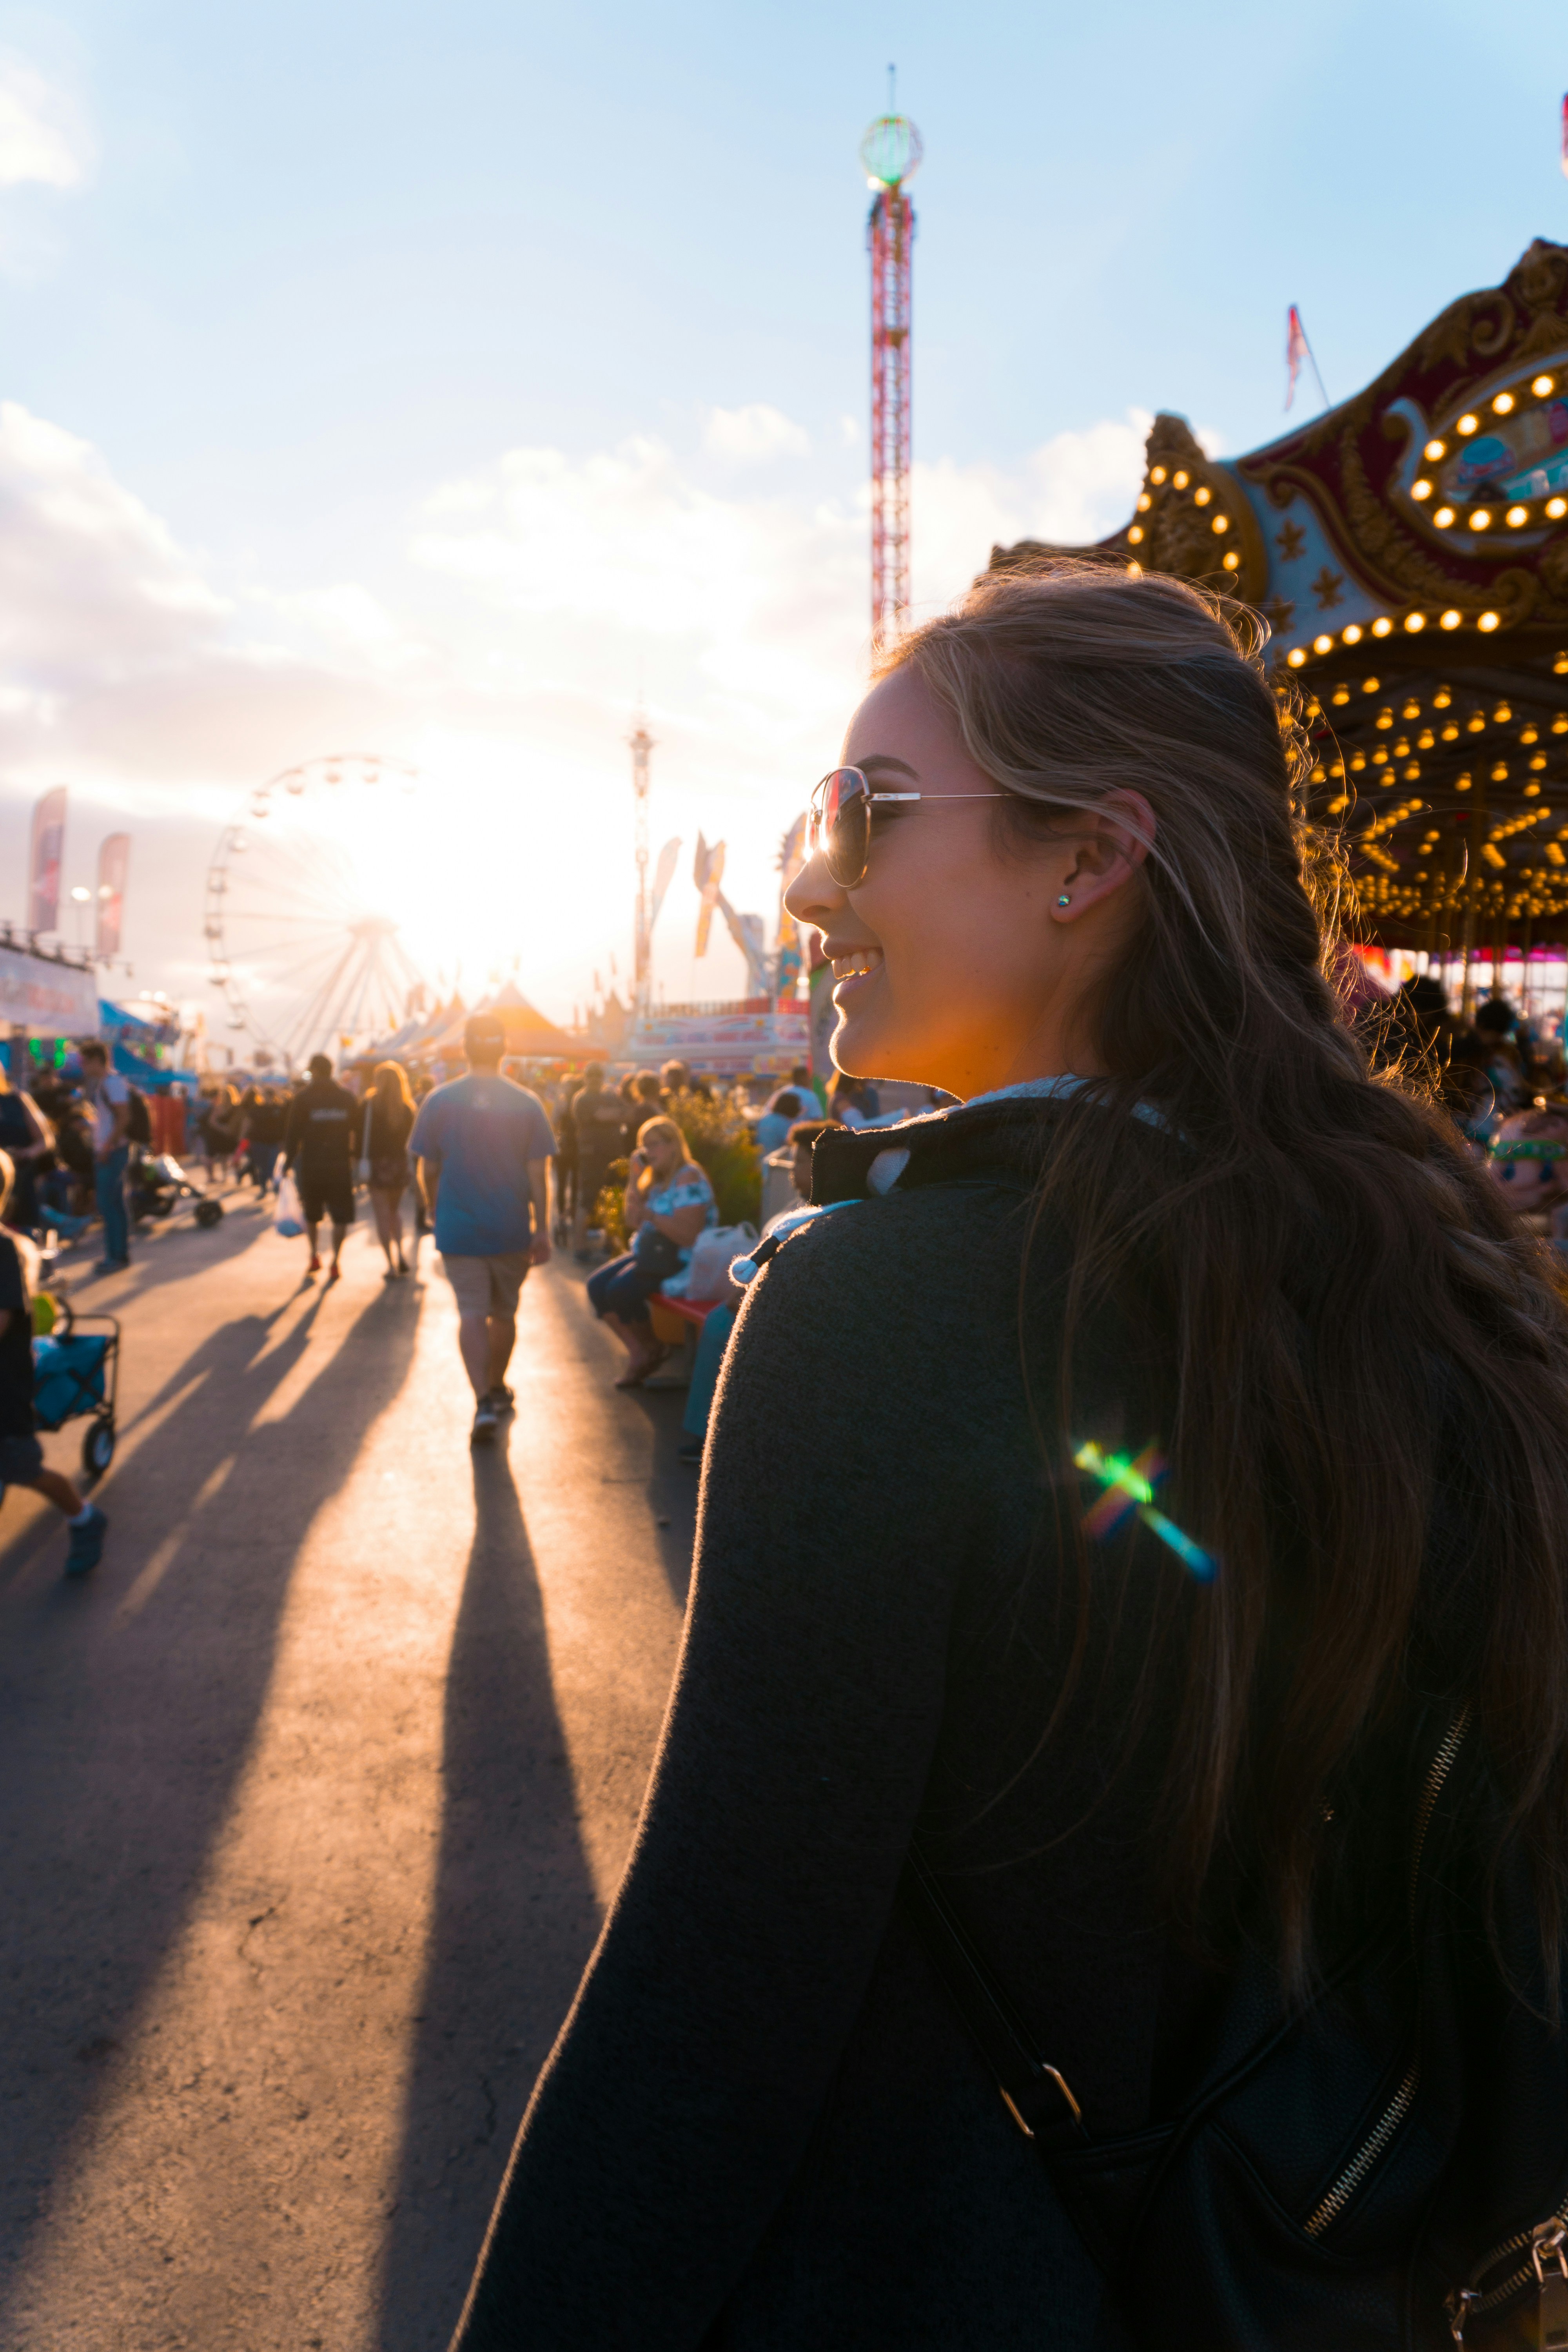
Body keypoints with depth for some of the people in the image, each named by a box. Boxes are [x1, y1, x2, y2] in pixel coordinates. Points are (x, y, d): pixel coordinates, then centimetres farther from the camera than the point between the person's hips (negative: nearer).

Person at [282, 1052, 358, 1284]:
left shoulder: (303, 1098, -4)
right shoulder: (349, 1097, 2)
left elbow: (293, 1133, -5)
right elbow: (359, 1130, 4)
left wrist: (289, 1161, 2)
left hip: (311, 1167, 0)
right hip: (341, 1166, 0)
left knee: (312, 1215, 18)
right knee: (341, 1217, 5)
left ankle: (315, 1257, 18)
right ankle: (335, 1263, 2)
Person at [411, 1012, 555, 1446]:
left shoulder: (439, 1102, -6)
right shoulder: (527, 1104, -7)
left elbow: (427, 1169, 1)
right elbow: (538, 1174, -7)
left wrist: (432, 1208, 19)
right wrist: (542, 1231, 0)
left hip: (459, 1229, -1)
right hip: (512, 1231, 1)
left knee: (472, 1313, 0)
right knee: (504, 1312, 17)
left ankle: (484, 1402, -15)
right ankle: (497, 1389, 34)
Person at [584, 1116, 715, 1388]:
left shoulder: (689, 1179, -16)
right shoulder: (656, 1178, 14)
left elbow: (689, 1236, -24)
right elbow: (633, 1222, 10)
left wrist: (651, 1216, -33)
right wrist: (634, 1179, 2)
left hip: (678, 1260, -10)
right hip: (647, 1252, 10)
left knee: (620, 1290, -24)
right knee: (596, 1286, -6)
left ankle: (651, 1350, 1)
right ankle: (638, 1354, -2)